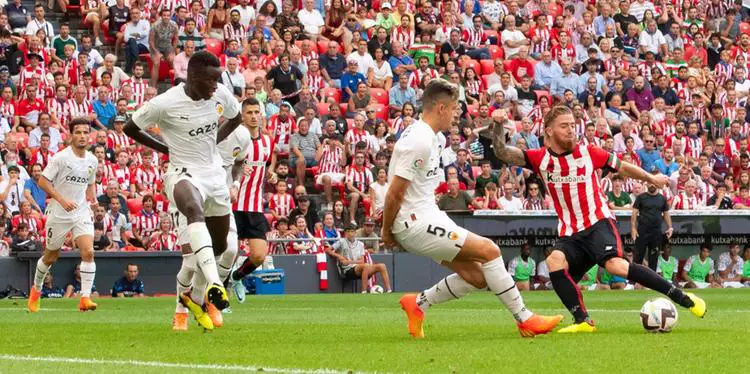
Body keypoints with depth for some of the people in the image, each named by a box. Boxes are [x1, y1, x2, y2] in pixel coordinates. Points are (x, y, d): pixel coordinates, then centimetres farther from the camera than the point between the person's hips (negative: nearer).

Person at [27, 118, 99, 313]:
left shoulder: (92, 160, 5)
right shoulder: (61, 157, -11)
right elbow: (43, 181, -12)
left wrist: (92, 196, 1)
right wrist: (62, 200, -22)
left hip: (82, 213, 3)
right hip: (58, 214, -3)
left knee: (88, 252, -17)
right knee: (51, 256, 10)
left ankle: (85, 298, -17)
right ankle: (36, 289, 36)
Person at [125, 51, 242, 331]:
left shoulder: (221, 95, -3)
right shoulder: (164, 103, -17)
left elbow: (236, 118, 21)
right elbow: (130, 129, -1)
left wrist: (213, 140, 8)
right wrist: (166, 149, 0)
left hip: (215, 174, 7)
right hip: (184, 173, -7)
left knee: (219, 246, 12)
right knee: (194, 209, -41)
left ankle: (194, 297, 37)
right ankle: (214, 285, -57)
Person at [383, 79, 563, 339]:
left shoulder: (434, 137, 13)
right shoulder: (419, 141, -20)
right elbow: (394, 193, -19)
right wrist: (387, 232, -9)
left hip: (428, 217, 10)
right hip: (415, 223, -10)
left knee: (477, 277, 5)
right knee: (489, 250, -11)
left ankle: (418, 303, 18)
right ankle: (525, 320, -5)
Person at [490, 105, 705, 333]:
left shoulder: (588, 153, -3)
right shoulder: (541, 159, 1)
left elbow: (622, 168, 12)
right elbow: (502, 153, -5)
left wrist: (651, 179, 22)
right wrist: (498, 126, -22)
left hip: (598, 223, -3)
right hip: (570, 234, 3)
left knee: (615, 265, -28)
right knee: (555, 261, -28)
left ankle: (683, 299, -22)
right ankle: (583, 321, -23)